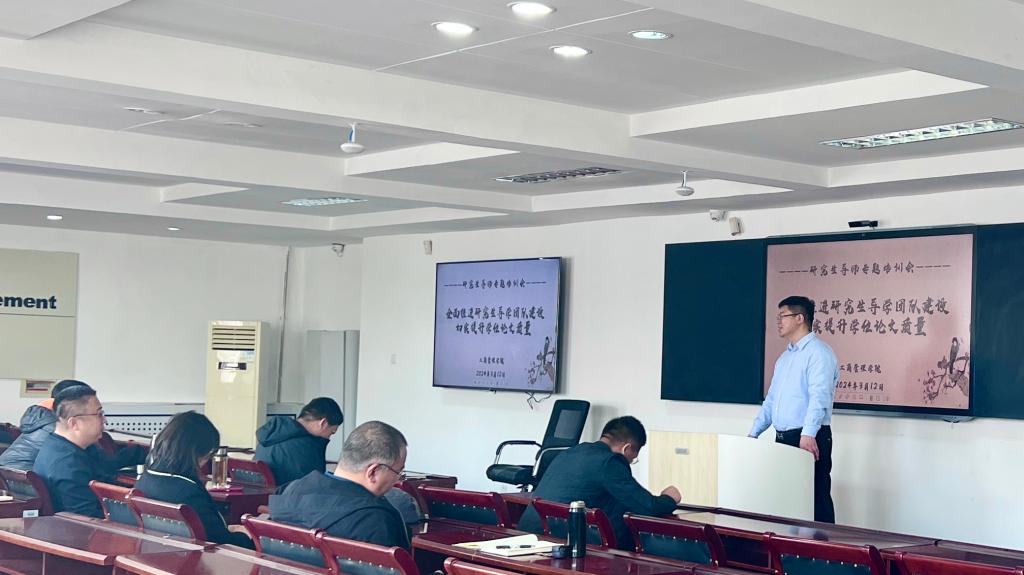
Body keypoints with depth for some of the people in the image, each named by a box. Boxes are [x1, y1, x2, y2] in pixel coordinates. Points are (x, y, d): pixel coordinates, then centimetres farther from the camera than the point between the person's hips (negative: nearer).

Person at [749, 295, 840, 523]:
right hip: (783, 438, 9)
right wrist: (754, 433, 17)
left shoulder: (818, 352, -9)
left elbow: (819, 396, -22)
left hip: (809, 439, -9)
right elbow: (771, 399, 23)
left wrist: (808, 434, -32)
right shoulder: (784, 357, 20)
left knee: (816, 499, -7)